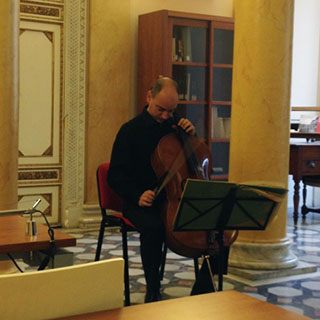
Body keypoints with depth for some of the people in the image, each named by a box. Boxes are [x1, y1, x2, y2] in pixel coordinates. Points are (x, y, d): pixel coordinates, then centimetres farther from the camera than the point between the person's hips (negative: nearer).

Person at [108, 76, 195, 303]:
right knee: (153, 227, -37)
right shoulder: (131, 130, -2)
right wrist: (137, 195, -20)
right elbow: (116, 176, -2)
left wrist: (191, 136, 1)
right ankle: (153, 292, -18)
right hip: (141, 203, -4)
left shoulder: (174, 127, 10)